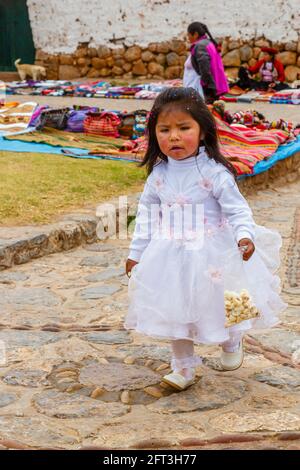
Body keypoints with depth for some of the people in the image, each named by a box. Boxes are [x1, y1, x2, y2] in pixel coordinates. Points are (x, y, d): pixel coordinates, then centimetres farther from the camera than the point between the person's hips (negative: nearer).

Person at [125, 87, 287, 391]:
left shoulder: (215, 172, -18)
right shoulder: (159, 174, -4)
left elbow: (237, 209, -17)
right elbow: (147, 214, 6)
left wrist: (245, 236, -36)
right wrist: (137, 252, 8)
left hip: (213, 254, -3)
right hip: (172, 256, 4)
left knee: (220, 305, 14)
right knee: (176, 309, 9)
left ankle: (232, 343, 46)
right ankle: (183, 367, 26)